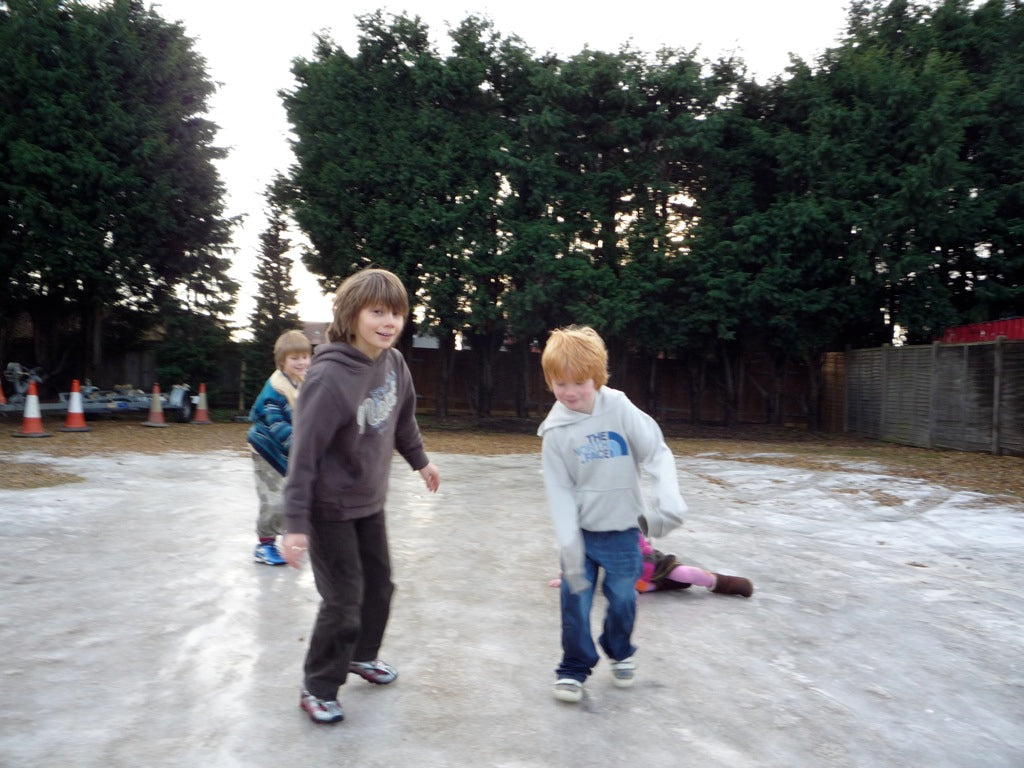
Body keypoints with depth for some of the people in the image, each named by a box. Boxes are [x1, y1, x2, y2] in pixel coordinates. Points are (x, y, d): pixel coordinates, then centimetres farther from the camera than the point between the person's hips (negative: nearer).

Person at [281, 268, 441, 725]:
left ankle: (361, 655, 43)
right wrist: (296, 523, -23)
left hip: (370, 502, 7)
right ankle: (317, 688, 20)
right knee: (343, 599, -2)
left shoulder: (393, 362, -5)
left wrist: (419, 460, 26)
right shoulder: (330, 376, -26)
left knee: (380, 585, 18)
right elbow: (305, 451, -24)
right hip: (330, 508, -7)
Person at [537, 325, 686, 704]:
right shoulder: (555, 431, -8)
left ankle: (620, 652, 40)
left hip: (622, 530, 0)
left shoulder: (621, 410, -10)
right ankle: (574, 668, 22)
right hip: (581, 531, 0)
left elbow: (657, 452, -10)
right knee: (575, 601, 1)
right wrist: (569, 548, -14)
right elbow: (559, 492, -8)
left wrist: (667, 498, -27)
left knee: (623, 599, 12)